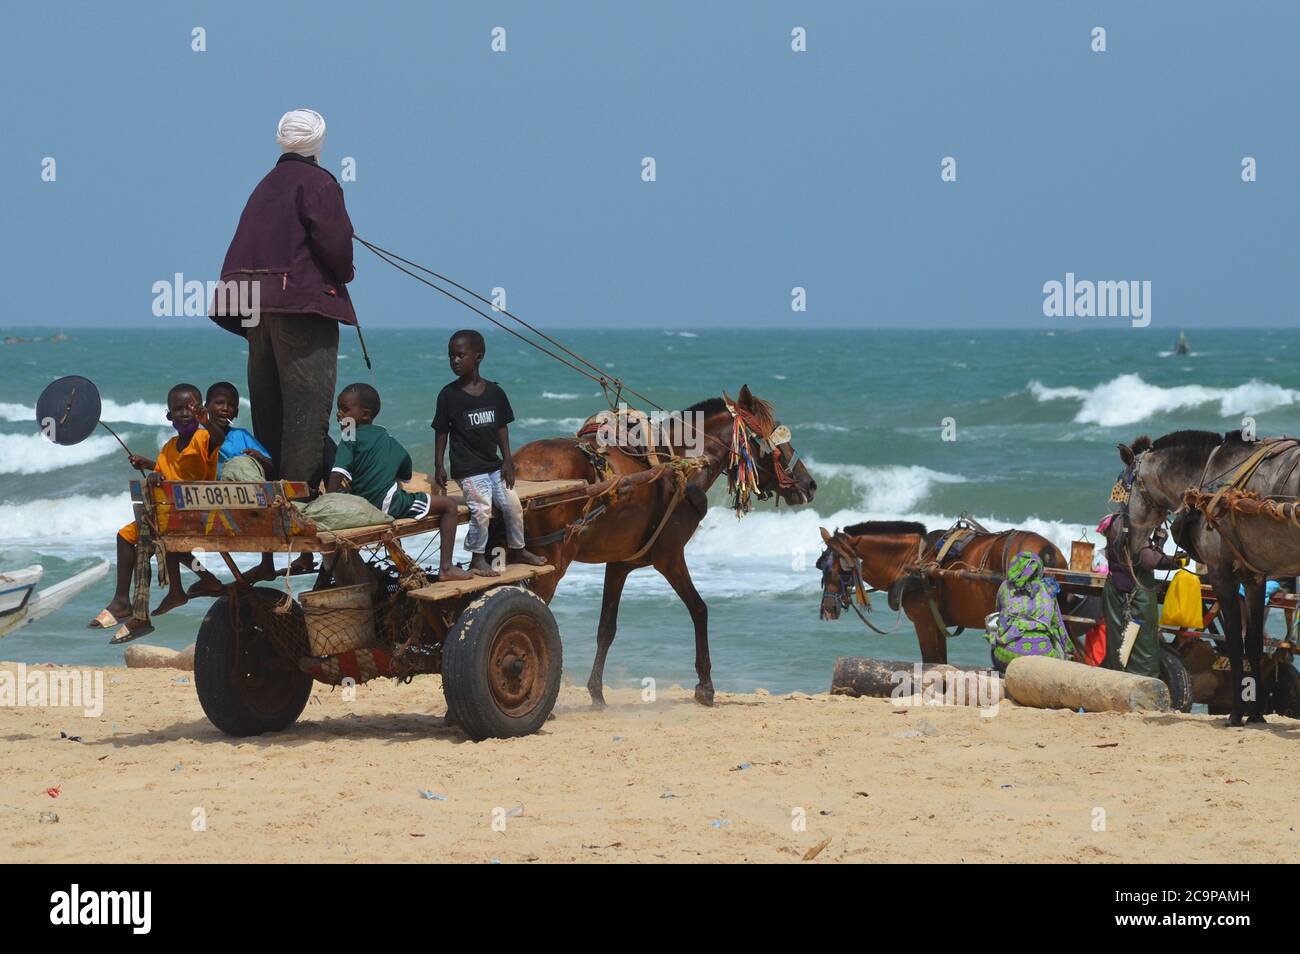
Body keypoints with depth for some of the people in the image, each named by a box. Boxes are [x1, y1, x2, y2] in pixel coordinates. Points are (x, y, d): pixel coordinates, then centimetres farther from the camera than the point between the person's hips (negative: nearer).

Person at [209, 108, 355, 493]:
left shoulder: (267, 185, 17)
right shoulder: (318, 183, -6)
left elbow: (243, 247, 14)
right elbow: (334, 243, -15)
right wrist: (345, 272, 4)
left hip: (257, 303, 8)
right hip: (305, 301, -8)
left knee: (267, 403, 11)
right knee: (308, 403, -8)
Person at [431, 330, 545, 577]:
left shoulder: (494, 392, 3)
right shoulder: (449, 395, -6)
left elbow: (502, 427, 9)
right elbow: (442, 432, -2)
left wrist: (507, 461, 4)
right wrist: (439, 467, -6)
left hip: (494, 465, 4)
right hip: (468, 469, -4)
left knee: (513, 505, 3)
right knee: (482, 510, -17)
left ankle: (518, 550, 26)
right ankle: (477, 559, 0)